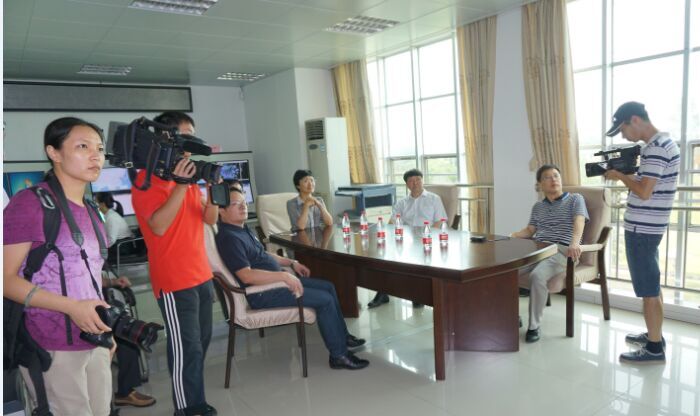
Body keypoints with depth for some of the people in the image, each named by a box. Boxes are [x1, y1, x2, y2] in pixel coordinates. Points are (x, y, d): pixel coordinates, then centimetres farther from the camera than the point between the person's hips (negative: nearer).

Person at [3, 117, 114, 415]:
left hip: (94, 343, 7)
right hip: (52, 348, -7)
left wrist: (105, 329, 16)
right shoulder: (29, 202, -11)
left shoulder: (90, 212, 11)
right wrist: (72, 307, -22)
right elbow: (6, 278, -13)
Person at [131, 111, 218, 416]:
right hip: (174, 280, -8)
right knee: (186, 348, -1)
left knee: (200, 343, 13)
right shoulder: (147, 180, -9)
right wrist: (180, 185, -26)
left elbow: (209, 219, 12)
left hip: (201, 274, 8)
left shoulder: (188, 175, 13)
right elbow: (158, 226, -20)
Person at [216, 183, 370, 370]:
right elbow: (246, 276, -30)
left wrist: (291, 263, 17)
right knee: (325, 300, -15)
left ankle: (342, 336, 24)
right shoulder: (229, 238, -20)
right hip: (262, 293, -10)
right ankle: (339, 355, -2)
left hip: (275, 280, 10)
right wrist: (283, 275, -32)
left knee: (328, 287, 11)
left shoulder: (243, 229, 12)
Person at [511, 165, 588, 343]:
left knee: (537, 276, -36)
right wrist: (511, 236, -2)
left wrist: (574, 243, -30)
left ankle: (534, 326, -21)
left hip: (561, 251, -4)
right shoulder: (537, 206, 24)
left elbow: (579, 223, -8)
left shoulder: (575, 199, 10)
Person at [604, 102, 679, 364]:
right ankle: (654, 335, 31)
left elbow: (644, 192, -24)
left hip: (642, 228, -10)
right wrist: (626, 174, 8)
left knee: (648, 289, -3)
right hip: (649, 226, 10)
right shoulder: (664, 142, 14)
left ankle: (655, 348, 6)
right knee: (652, 284, 19)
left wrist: (620, 176, -10)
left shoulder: (655, 149, -19)